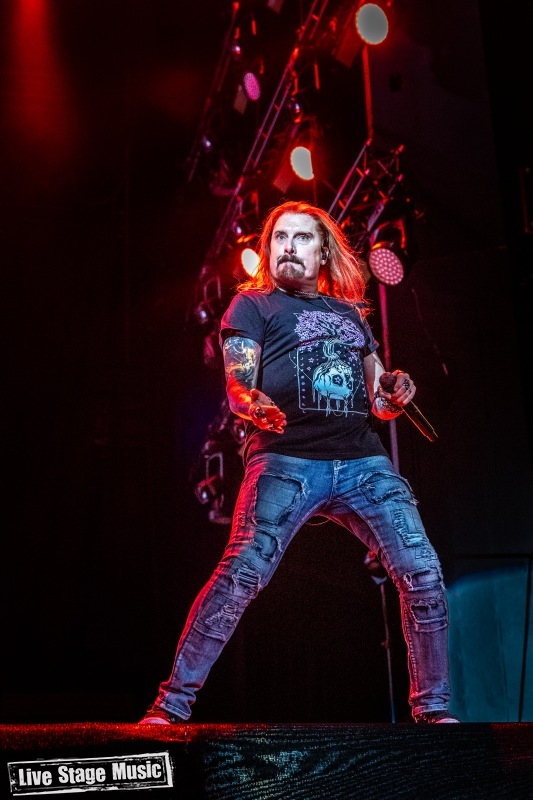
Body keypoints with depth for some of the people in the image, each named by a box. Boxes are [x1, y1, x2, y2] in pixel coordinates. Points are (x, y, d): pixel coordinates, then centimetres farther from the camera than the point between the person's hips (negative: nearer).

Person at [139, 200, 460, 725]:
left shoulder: (350, 313, 26)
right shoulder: (253, 304, 13)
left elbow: (377, 401, 26)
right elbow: (237, 387, 0)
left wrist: (397, 394, 1)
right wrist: (257, 407, -24)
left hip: (363, 461, 4)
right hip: (287, 461, -4)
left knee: (423, 573, -6)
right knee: (241, 575, -19)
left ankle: (434, 709, 9)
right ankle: (170, 706, -11)